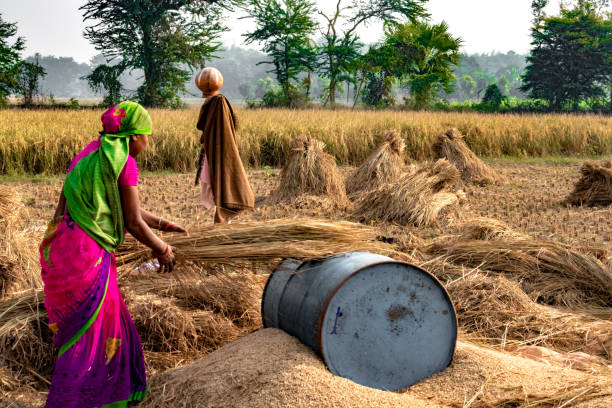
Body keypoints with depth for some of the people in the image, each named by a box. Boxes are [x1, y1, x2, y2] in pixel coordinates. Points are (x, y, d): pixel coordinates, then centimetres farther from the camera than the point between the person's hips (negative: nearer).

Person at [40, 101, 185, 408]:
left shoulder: (90, 155, 16)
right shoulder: (125, 163, -10)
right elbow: (132, 221, -6)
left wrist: (161, 224, 33)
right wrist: (162, 250, 10)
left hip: (61, 249, 9)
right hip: (86, 254, -9)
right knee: (91, 336, 3)